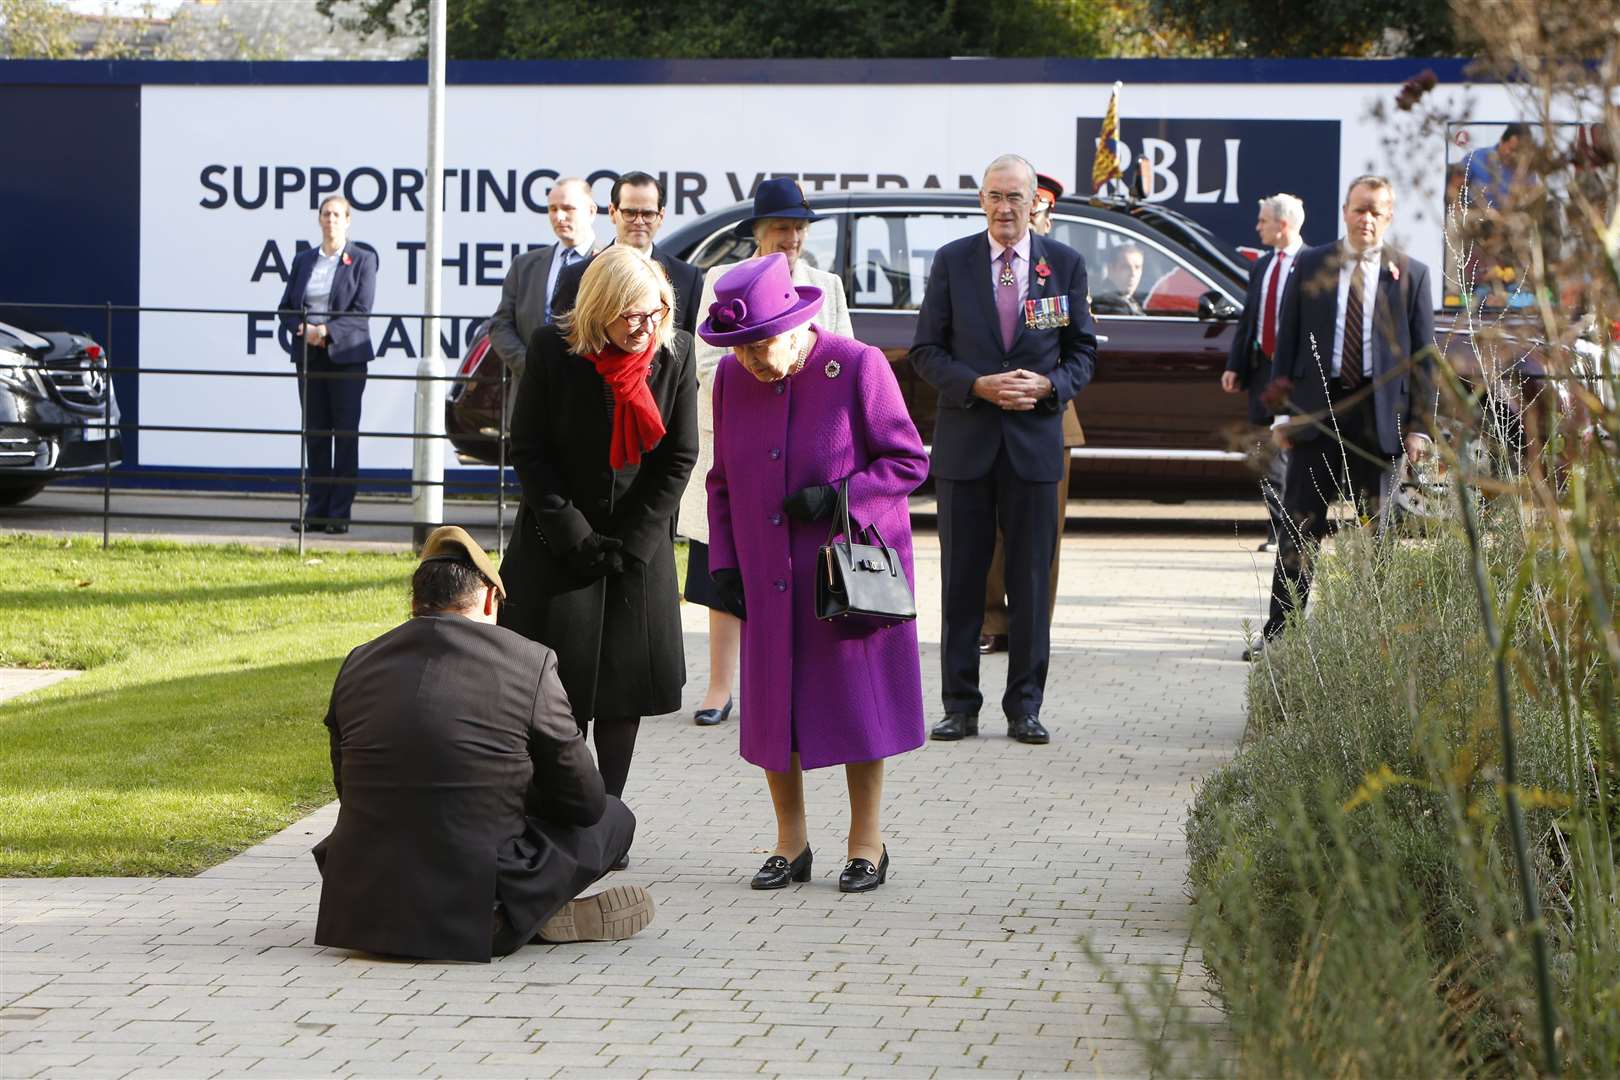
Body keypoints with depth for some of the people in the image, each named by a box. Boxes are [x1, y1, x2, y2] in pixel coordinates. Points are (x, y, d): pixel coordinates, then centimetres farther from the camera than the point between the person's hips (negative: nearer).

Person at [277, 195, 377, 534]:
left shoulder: (363, 260, 2)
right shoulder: (303, 260, 14)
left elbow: (361, 311, -7)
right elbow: (286, 308, 12)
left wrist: (326, 331, -17)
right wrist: (303, 329, -9)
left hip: (346, 356, -4)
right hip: (309, 356, 4)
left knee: (345, 434, -4)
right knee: (315, 434, 5)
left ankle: (340, 512, -2)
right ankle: (317, 510, 9)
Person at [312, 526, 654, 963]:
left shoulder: (358, 665, 6)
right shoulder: (529, 662, -5)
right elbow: (584, 802, 3)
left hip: (362, 910, 4)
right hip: (472, 916, -3)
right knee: (613, 817, 17)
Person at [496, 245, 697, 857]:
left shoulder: (674, 354, -6)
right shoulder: (553, 350, -12)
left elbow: (679, 459, -1)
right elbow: (528, 452, -7)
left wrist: (628, 545, -8)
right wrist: (576, 538, -12)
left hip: (640, 543, 2)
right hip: (559, 544, -2)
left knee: (625, 689, 2)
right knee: (559, 679, -4)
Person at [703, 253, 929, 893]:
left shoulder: (858, 367, -11)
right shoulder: (732, 378, 3)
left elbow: (909, 461, -7)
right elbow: (723, 479, 13)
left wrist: (839, 496, -19)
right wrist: (723, 562, 6)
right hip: (769, 578, 4)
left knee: (857, 702, 1)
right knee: (771, 704, 5)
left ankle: (867, 842, 14)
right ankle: (791, 843, 18)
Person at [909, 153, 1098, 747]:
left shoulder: (1065, 263, 5)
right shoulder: (952, 261, 3)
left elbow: (1083, 351, 8)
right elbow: (927, 351, 3)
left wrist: (1050, 384, -12)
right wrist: (978, 385, -13)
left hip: (1034, 437, 0)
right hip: (965, 441, 0)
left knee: (1031, 581, 2)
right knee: (961, 579, 3)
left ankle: (1025, 707, 10)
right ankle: (960, 705, 10)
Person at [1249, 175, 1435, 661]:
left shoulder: (1411, 274, 4)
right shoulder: (1310, 266, 6)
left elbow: (1423, 357, 4)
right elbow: (1286, 342, 7)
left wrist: (1419, 426, -2)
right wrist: (1283, 410, 0)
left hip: (1379, 414, 0)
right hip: (1316, 410, 0)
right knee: (1300, 526, -1)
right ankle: (1278, 631, 2)